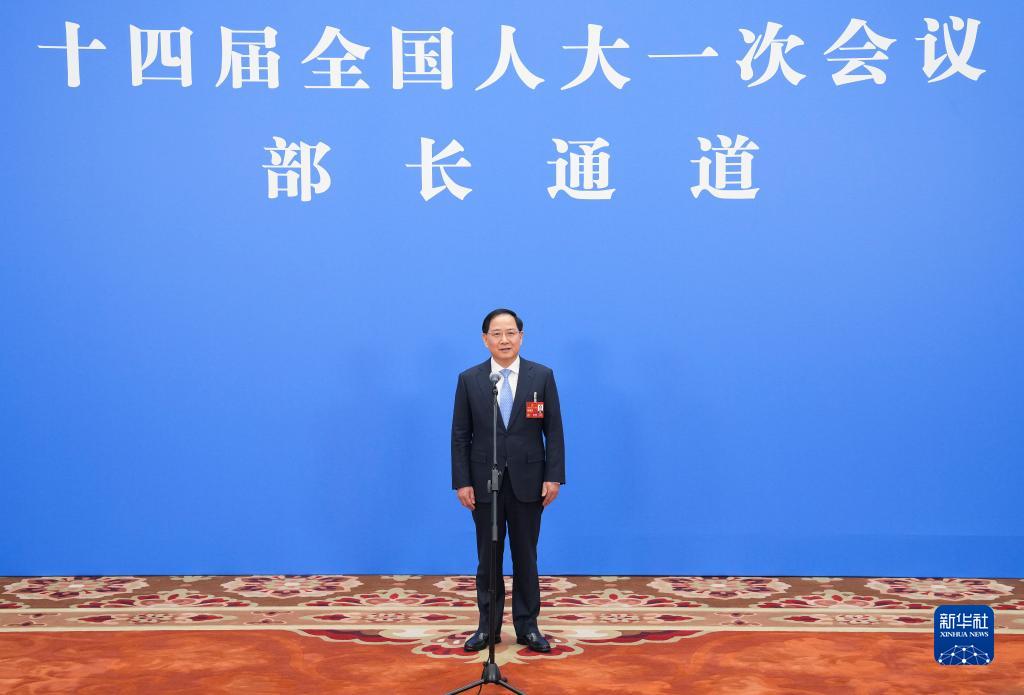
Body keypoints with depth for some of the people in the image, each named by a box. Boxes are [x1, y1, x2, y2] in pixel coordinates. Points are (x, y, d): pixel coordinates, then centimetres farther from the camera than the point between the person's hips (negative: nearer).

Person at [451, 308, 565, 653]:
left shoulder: (542, 376, 0)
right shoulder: (469, 379, 1)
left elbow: (554, 431, -1)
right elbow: (460, 436, 1)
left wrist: (553, 477, -7)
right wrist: (462, 482, -5)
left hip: (527, 482, 0)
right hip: (485, 483, 1)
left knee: (525, 557, 8)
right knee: (488, 558, 8)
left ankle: (527, 626, 18)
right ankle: (488, 626, 19)